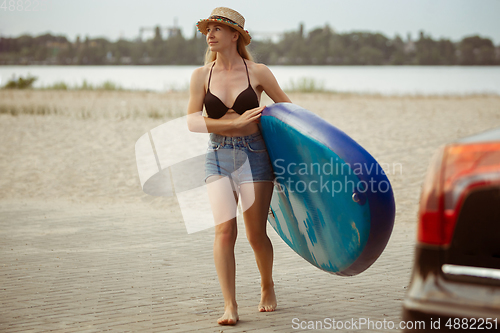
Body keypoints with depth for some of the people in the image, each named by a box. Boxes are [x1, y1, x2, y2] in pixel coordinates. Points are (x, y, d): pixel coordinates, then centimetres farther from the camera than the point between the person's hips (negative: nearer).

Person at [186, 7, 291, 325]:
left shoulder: (257, 72, -1)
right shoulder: (201, 76, 3)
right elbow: (193, 122, -5)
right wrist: (236, 122, -14)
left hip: (254, 155, -1)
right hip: (218, 157, 1)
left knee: (256, 234, 2)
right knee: (224, 229, -12)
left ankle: (267, 285, 31)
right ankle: (230, 306, -11)